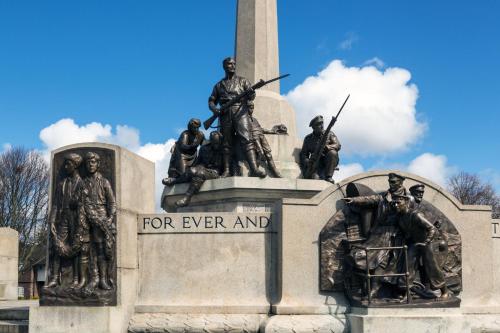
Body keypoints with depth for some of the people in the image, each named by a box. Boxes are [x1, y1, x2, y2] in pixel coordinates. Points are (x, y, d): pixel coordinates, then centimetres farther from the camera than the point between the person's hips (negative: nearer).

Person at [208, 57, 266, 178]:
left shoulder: (242, 81, 18)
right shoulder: (219, 85, 22)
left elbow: (251, 93, 5)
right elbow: (211, 101, 20)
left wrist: (251, 95, -18)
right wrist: (214, 109, -2)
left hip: (240, 112, -2)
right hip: (225, 115, 2)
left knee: (246, 139, -18)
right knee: (226, 144, -1)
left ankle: (254, 169, -30)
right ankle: (227, 171, -3)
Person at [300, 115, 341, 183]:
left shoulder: (329, 134, 8)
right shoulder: (308, 138, 11)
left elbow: (338, 145, -7)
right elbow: (303, 154, 10)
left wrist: (327, 147, -27)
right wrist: (307, 161, -12)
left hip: (329, 163, 2)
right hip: (316, 164, -2)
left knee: (332, 152, -32)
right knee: (315, 178, -34)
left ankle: (328, 176, -24)